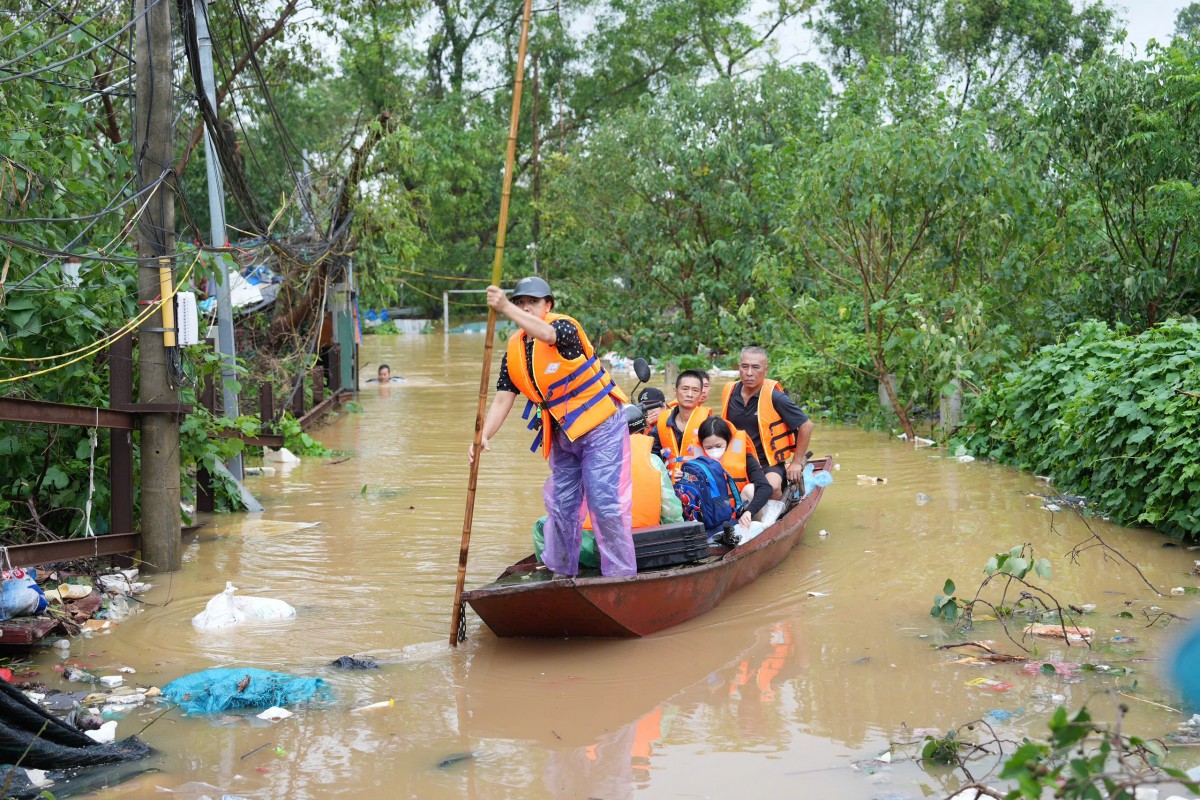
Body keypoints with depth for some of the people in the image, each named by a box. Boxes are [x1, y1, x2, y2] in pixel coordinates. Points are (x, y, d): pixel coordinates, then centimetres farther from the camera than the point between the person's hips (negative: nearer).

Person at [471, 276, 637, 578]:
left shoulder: (565, 326, -16)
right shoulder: (514, 351, 1)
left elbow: (546, 334, -41)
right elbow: (503, 398, -3)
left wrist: (505, 309, -53)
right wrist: (484, 436, -19)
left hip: (600, 428, -6)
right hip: (562, 436, 7)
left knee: (605, 502, -10)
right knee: (562, 506, 12)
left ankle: (622, 576, -2)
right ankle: (562, 572, 27)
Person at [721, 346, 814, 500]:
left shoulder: (774, 397, -13)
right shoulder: (730, 393, 3)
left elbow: (806, 426, -7)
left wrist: (796, 463, -3)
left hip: (770, 465, -4)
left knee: (772, 487, -35)